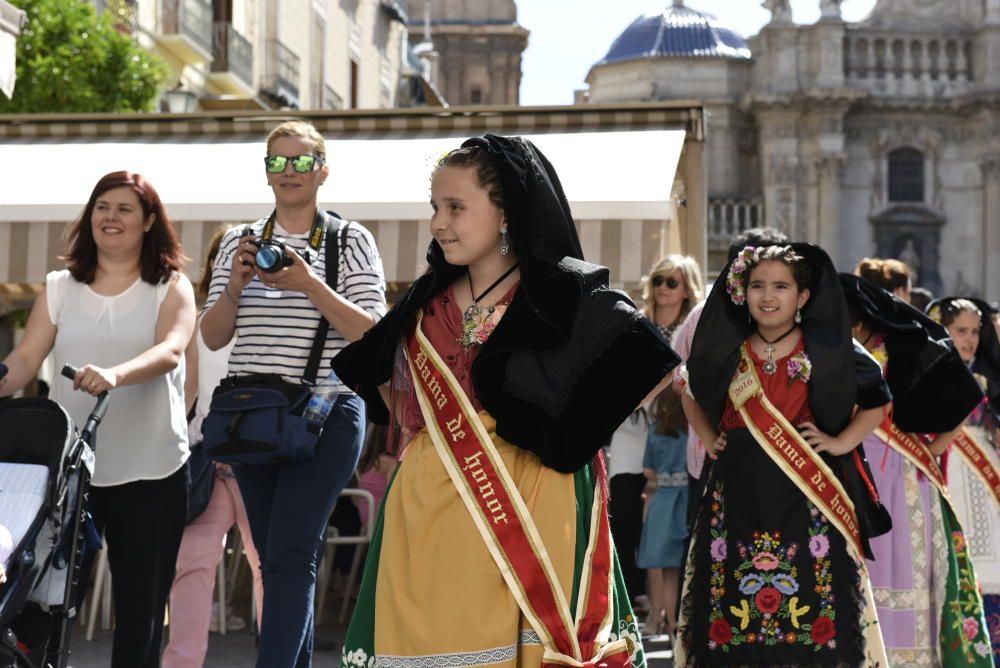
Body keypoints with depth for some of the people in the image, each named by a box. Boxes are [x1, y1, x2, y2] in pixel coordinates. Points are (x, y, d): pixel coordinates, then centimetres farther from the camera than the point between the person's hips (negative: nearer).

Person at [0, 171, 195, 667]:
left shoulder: (171, 288, 3)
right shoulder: (60, 288, 10)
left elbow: (169, 351, -16)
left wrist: (115, 375, -36)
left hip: (150, 469, -2)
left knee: (142, 603, 3)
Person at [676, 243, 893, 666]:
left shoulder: (825, 353, 0)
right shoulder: (728, 352, 7)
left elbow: (877, 398, 11)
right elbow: (691, 392, 26)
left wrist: (841, 442, 1)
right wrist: (707, 438, 12)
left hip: (805, 502, -2)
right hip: (738, 499, 2)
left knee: (812, 607, -5)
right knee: (733, 609, 2)